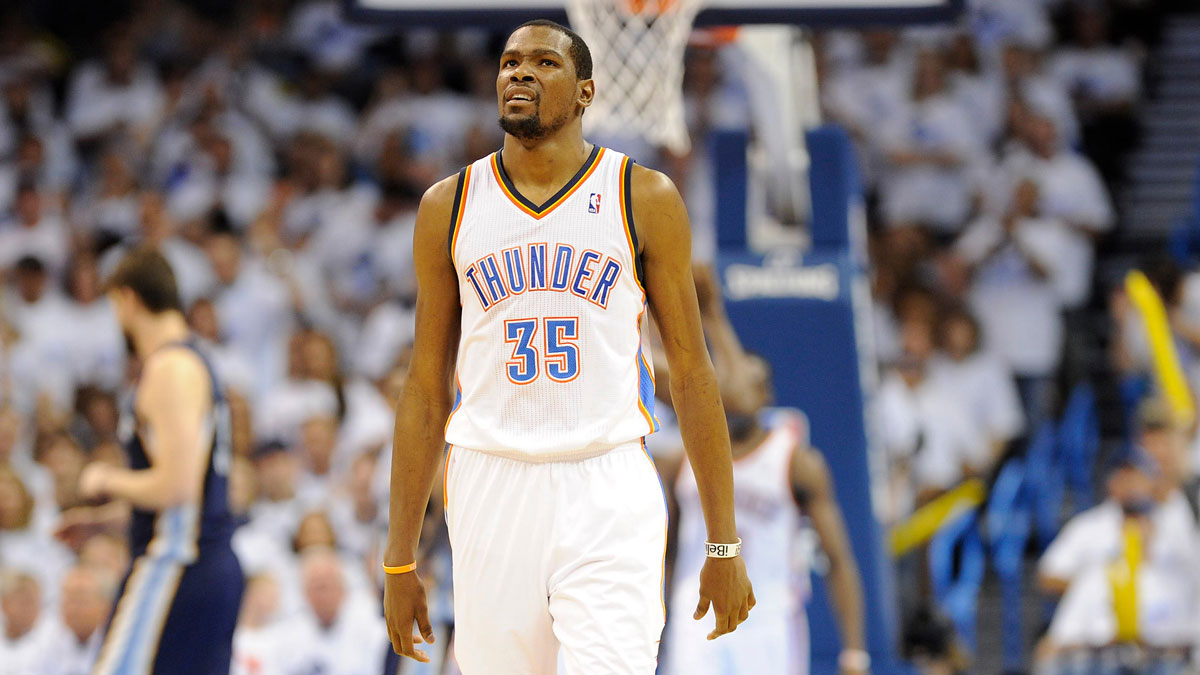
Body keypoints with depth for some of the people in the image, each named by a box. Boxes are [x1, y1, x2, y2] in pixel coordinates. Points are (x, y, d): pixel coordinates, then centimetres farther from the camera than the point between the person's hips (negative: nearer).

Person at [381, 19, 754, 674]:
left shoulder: (645, 199, 3)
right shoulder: (449, 207, 9)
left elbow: (692, 373, 5)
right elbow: (426, 389, 11)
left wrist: (724, 545, 2)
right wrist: (399, 562, 8)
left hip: (608, 495, -2)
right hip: (491, 489, 2)